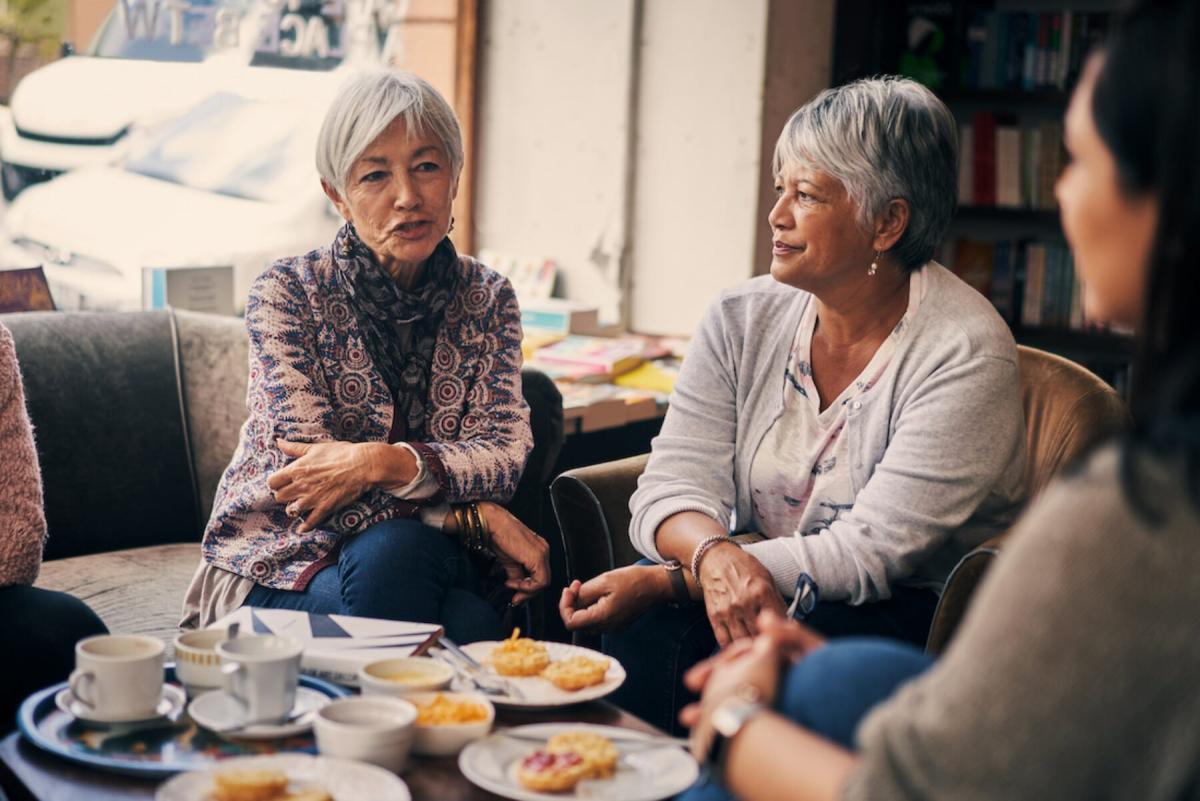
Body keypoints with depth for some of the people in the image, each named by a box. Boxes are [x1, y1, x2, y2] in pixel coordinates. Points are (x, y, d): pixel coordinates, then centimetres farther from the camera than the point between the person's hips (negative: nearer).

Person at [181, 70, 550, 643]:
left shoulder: (487, 300, 6)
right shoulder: (289, 291, -5)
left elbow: (504, 453, -5)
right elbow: (307, 461, -12)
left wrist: (385, 462, -25)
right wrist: (475, 516, -21)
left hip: (429, 555, 2)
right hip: (278, 567, -2)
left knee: (472, 620, -34)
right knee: (392, 553, -36)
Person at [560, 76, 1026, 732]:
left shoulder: (966, 352, -13)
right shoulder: (743, 321, 3)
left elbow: (869, 552, -19)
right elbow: (672, 486, -3)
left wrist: (669, 581, -25)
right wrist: (715, 554, -29)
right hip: (755, 596, 4)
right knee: (649, 627, -29)